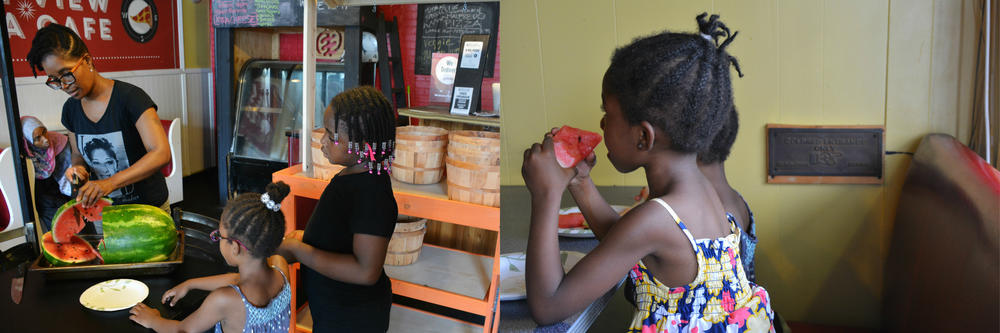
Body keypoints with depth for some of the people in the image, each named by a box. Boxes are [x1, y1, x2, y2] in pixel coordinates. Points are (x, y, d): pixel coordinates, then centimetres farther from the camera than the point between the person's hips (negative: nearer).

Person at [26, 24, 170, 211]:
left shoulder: (130, 97, -20)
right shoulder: (71, 109, 1)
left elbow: (162, 153, -29)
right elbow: (79, 154, 16)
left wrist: (111, 182, -37)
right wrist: (78, 168, -9)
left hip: (148, 207, -5)